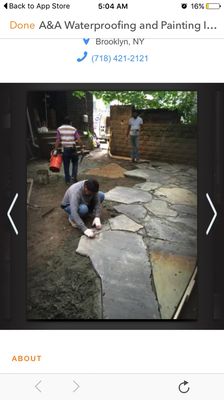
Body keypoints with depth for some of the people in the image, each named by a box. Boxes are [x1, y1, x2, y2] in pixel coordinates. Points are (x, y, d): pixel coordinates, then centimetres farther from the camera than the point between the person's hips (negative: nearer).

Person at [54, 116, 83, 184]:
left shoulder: (59, 129, 2)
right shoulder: (74, 129, 1)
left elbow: (57, 140, -4)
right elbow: (78, 140, -6)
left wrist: (55, 149, -1)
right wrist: (82, 147, 1)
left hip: (64, 149, 1)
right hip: (72, 149, -1)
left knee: (66, 165, 9)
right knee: (75, 163, 18)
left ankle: (67, 180, 14)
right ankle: (73, 176, 8)